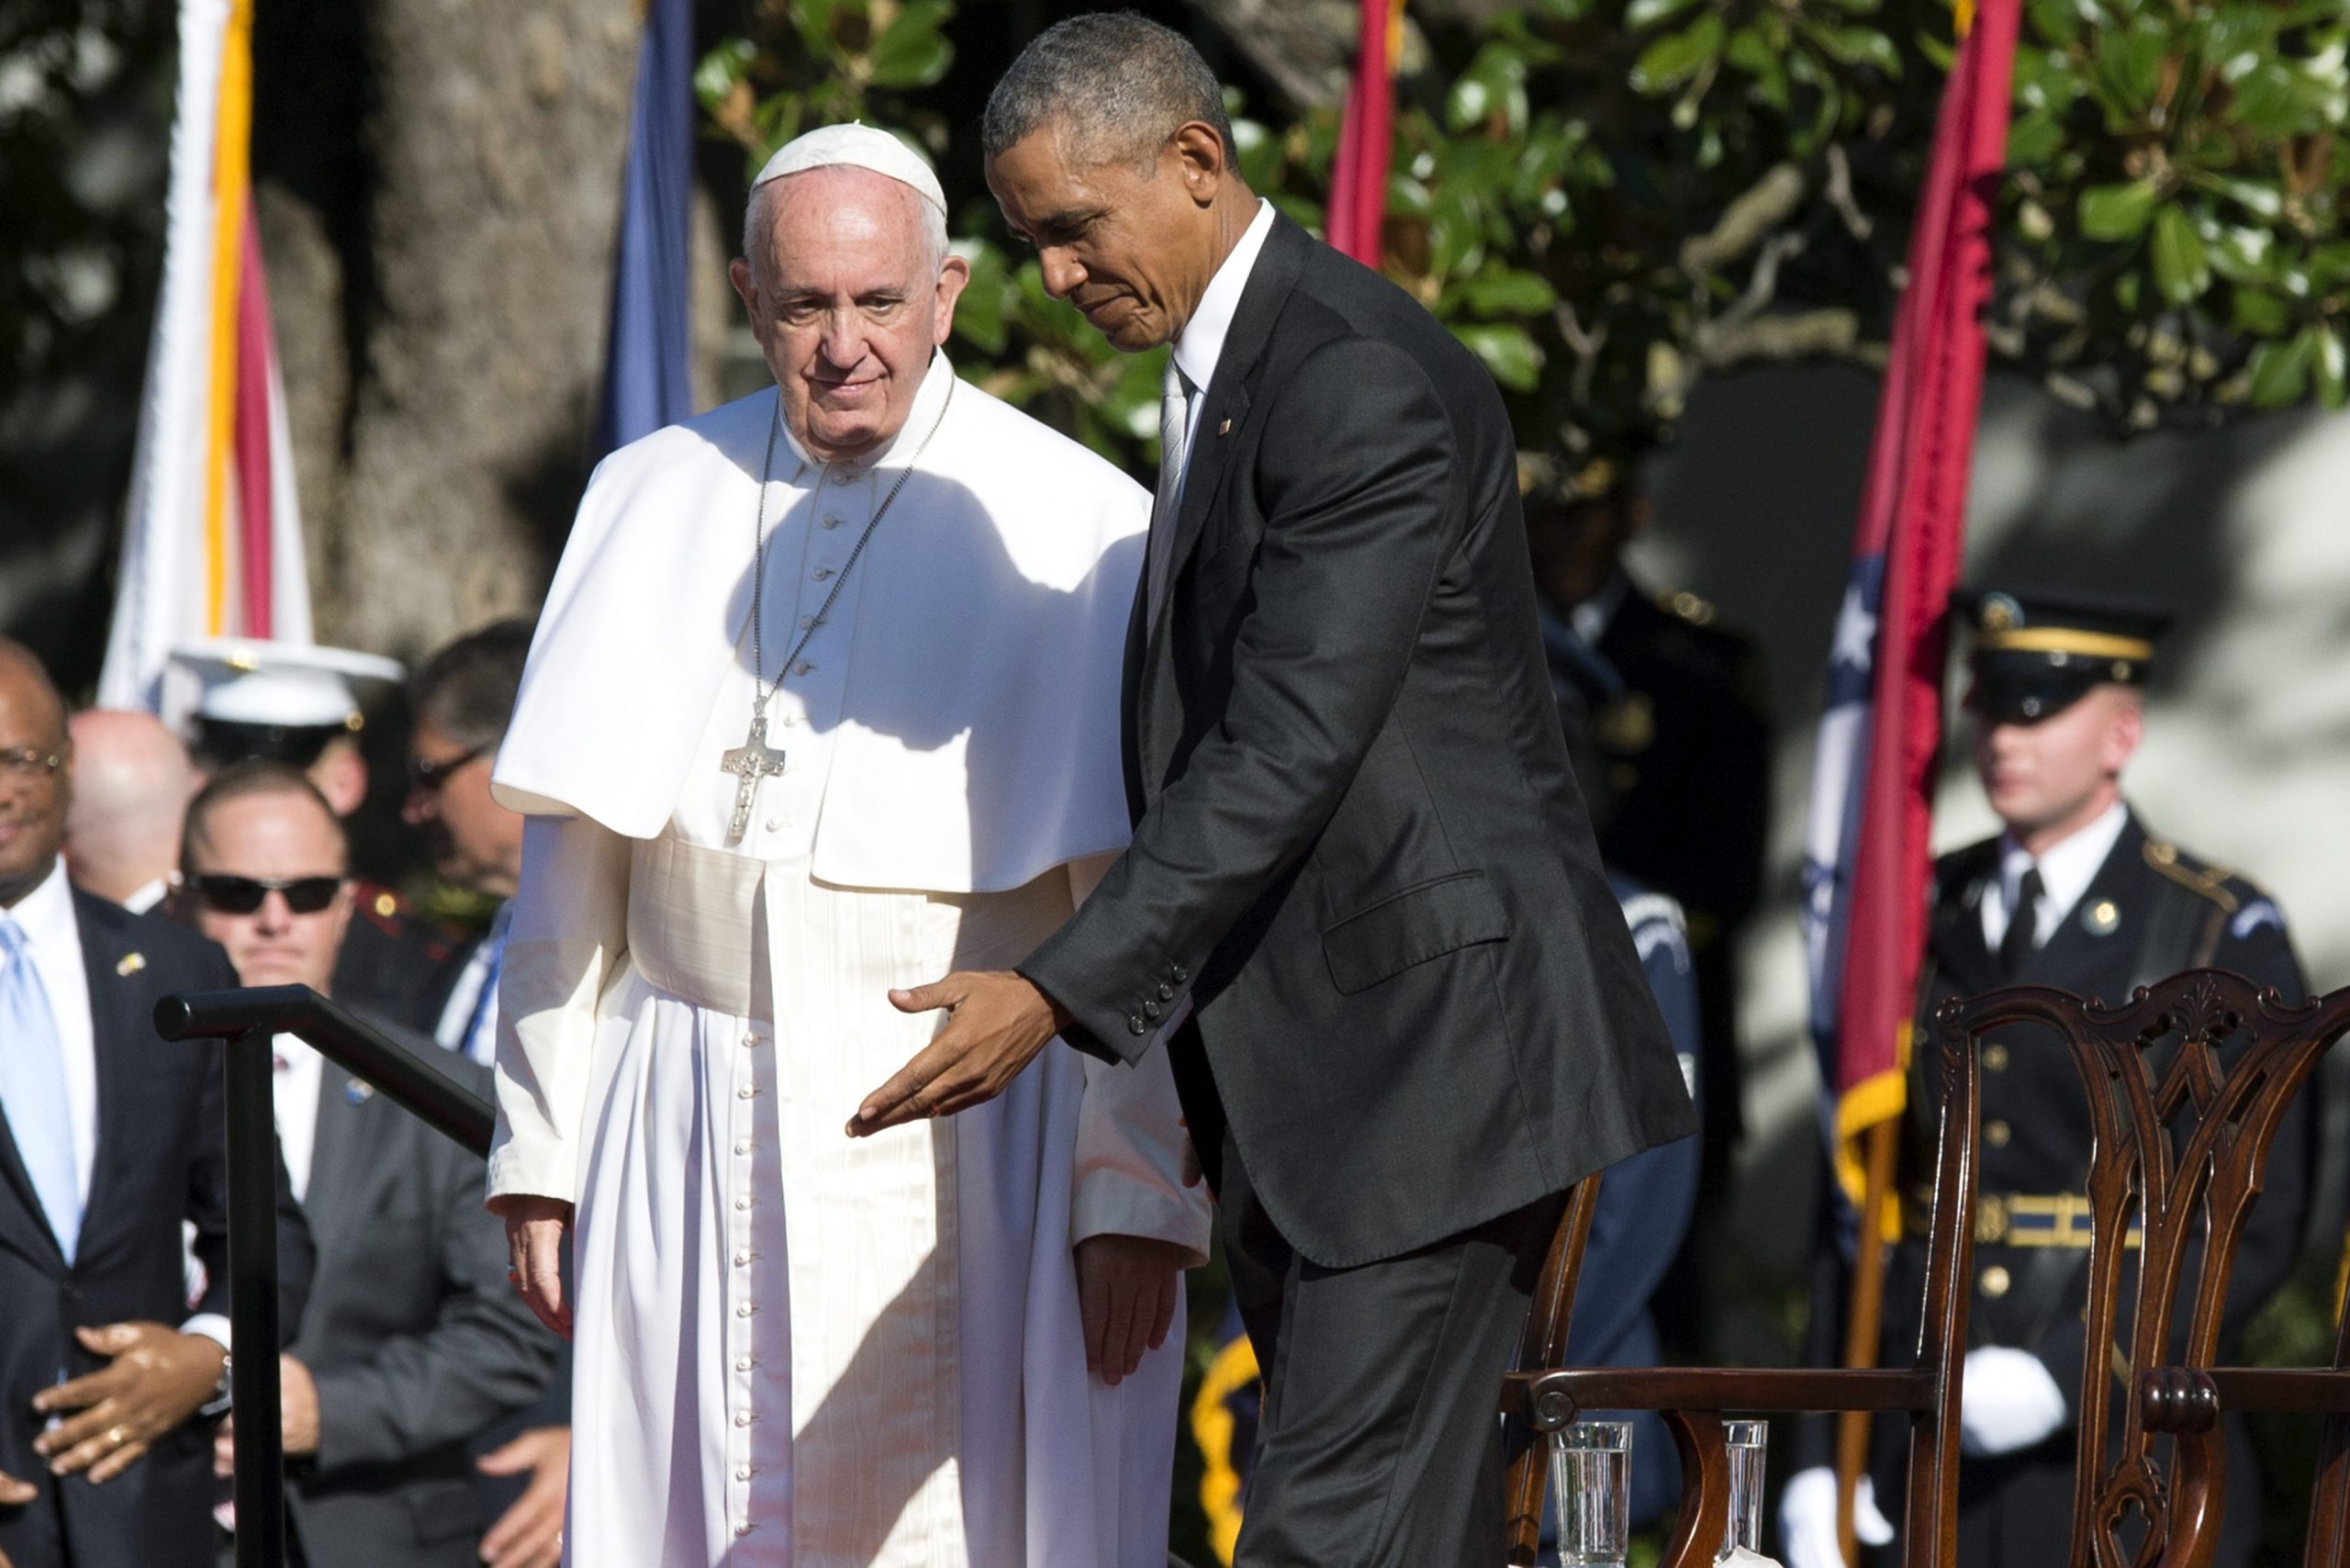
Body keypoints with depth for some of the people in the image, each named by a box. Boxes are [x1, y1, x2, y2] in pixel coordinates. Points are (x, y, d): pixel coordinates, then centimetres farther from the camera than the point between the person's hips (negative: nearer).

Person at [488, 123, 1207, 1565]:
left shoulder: (1078, 526, -3)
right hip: (696, 1141, 3)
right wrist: (542, 1151, 8)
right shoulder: (655, 503, 8)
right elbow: (574, 855, 12)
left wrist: (1138, 1191, -10)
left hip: (967, 1151, -3)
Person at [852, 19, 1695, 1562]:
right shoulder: (1229, 372, 17)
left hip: (1435, 1037, -10)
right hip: (1302, 1083, 10)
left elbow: (1289, 750, -23)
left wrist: (1060, 995, -26)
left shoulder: (1366, 387, -17)